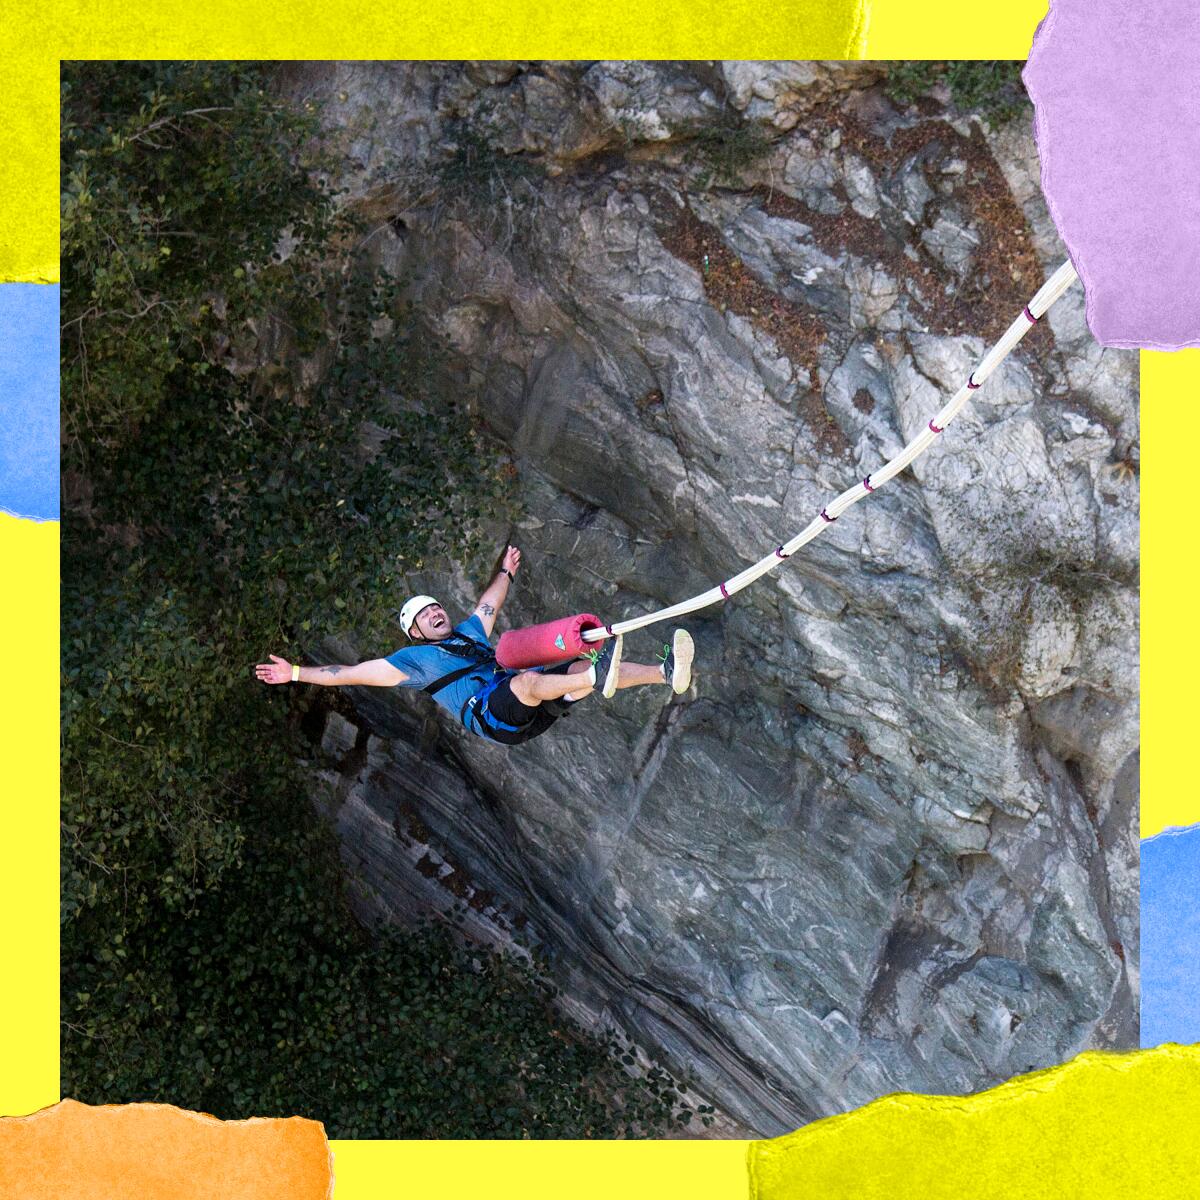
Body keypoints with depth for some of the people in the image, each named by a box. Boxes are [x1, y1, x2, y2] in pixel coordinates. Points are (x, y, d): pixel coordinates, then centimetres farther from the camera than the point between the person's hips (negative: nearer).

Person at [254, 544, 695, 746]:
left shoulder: (469, 632, 32)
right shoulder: (414, 658, 16)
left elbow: (488, 604, 50)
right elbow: (351, 673, 14)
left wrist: (505, 572, 63)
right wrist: (297, 673, 11)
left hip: (530, 708, 7)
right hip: (489, 713, -7)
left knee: (584, 668, -14)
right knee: (529, 679, -37)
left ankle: (666, 672, -30)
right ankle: (598, 678, -64)